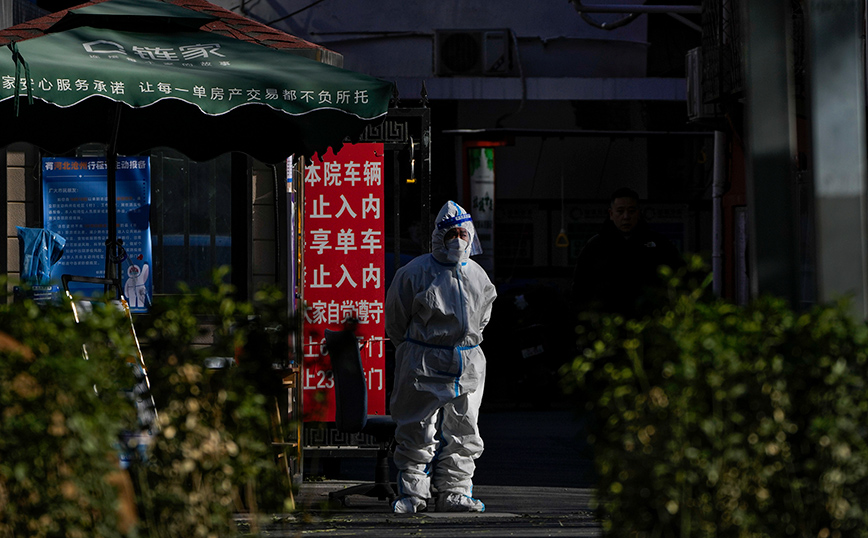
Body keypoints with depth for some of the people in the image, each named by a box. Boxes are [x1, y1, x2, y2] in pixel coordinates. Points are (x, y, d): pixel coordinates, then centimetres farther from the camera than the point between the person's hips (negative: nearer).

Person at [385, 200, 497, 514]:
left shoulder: (477, 276, 9)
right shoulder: (416, 272, -6)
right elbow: (396, 316, 3)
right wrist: (411, 352, 8)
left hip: (466, 365, 5)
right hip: (423, 364, -5)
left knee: (462, 433, 7)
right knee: (418, 431, -3)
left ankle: (454, 493, 15)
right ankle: (412, 493, 3)